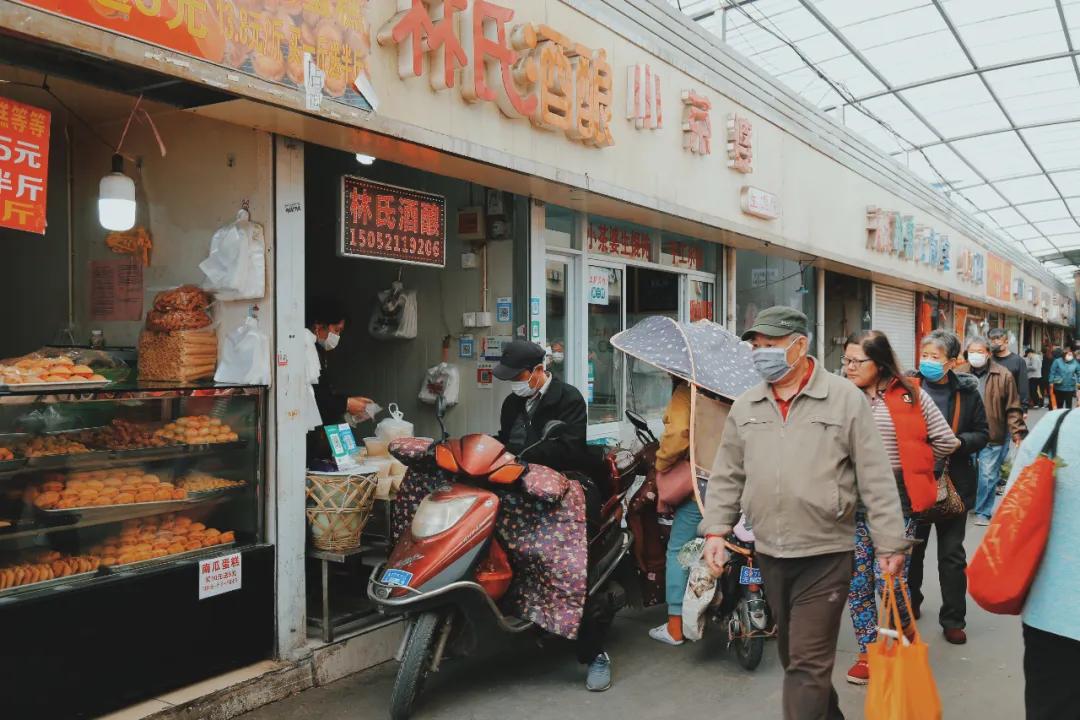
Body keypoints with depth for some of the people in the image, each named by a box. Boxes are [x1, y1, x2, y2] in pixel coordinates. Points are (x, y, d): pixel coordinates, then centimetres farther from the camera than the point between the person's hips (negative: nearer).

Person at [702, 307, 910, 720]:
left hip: (826, 554, -5)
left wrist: (890, 543, -7)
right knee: (792, 655, 20)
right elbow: (726, 477, 10)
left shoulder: (845, 399, -7)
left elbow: (876, 479, -6)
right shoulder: (745, 407, 5)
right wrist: (716, 531, 2)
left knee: (808, 664, -2)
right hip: (769, 554, 5)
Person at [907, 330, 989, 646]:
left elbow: (982, 433, 3)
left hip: (954, 483, 0)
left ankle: (953, 619, 24)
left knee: (952, 555, 11)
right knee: (912, 549, 16)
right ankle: (910, 605, 37)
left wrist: (957, 442, -15)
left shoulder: (967, 391, -4)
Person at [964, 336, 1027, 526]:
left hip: (993, 436, -2)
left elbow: (1013, 408, -3)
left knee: (988, 475, 5)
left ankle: (983, 512, 20)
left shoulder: (1003, 376, -5)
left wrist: (1017, 433, -8)